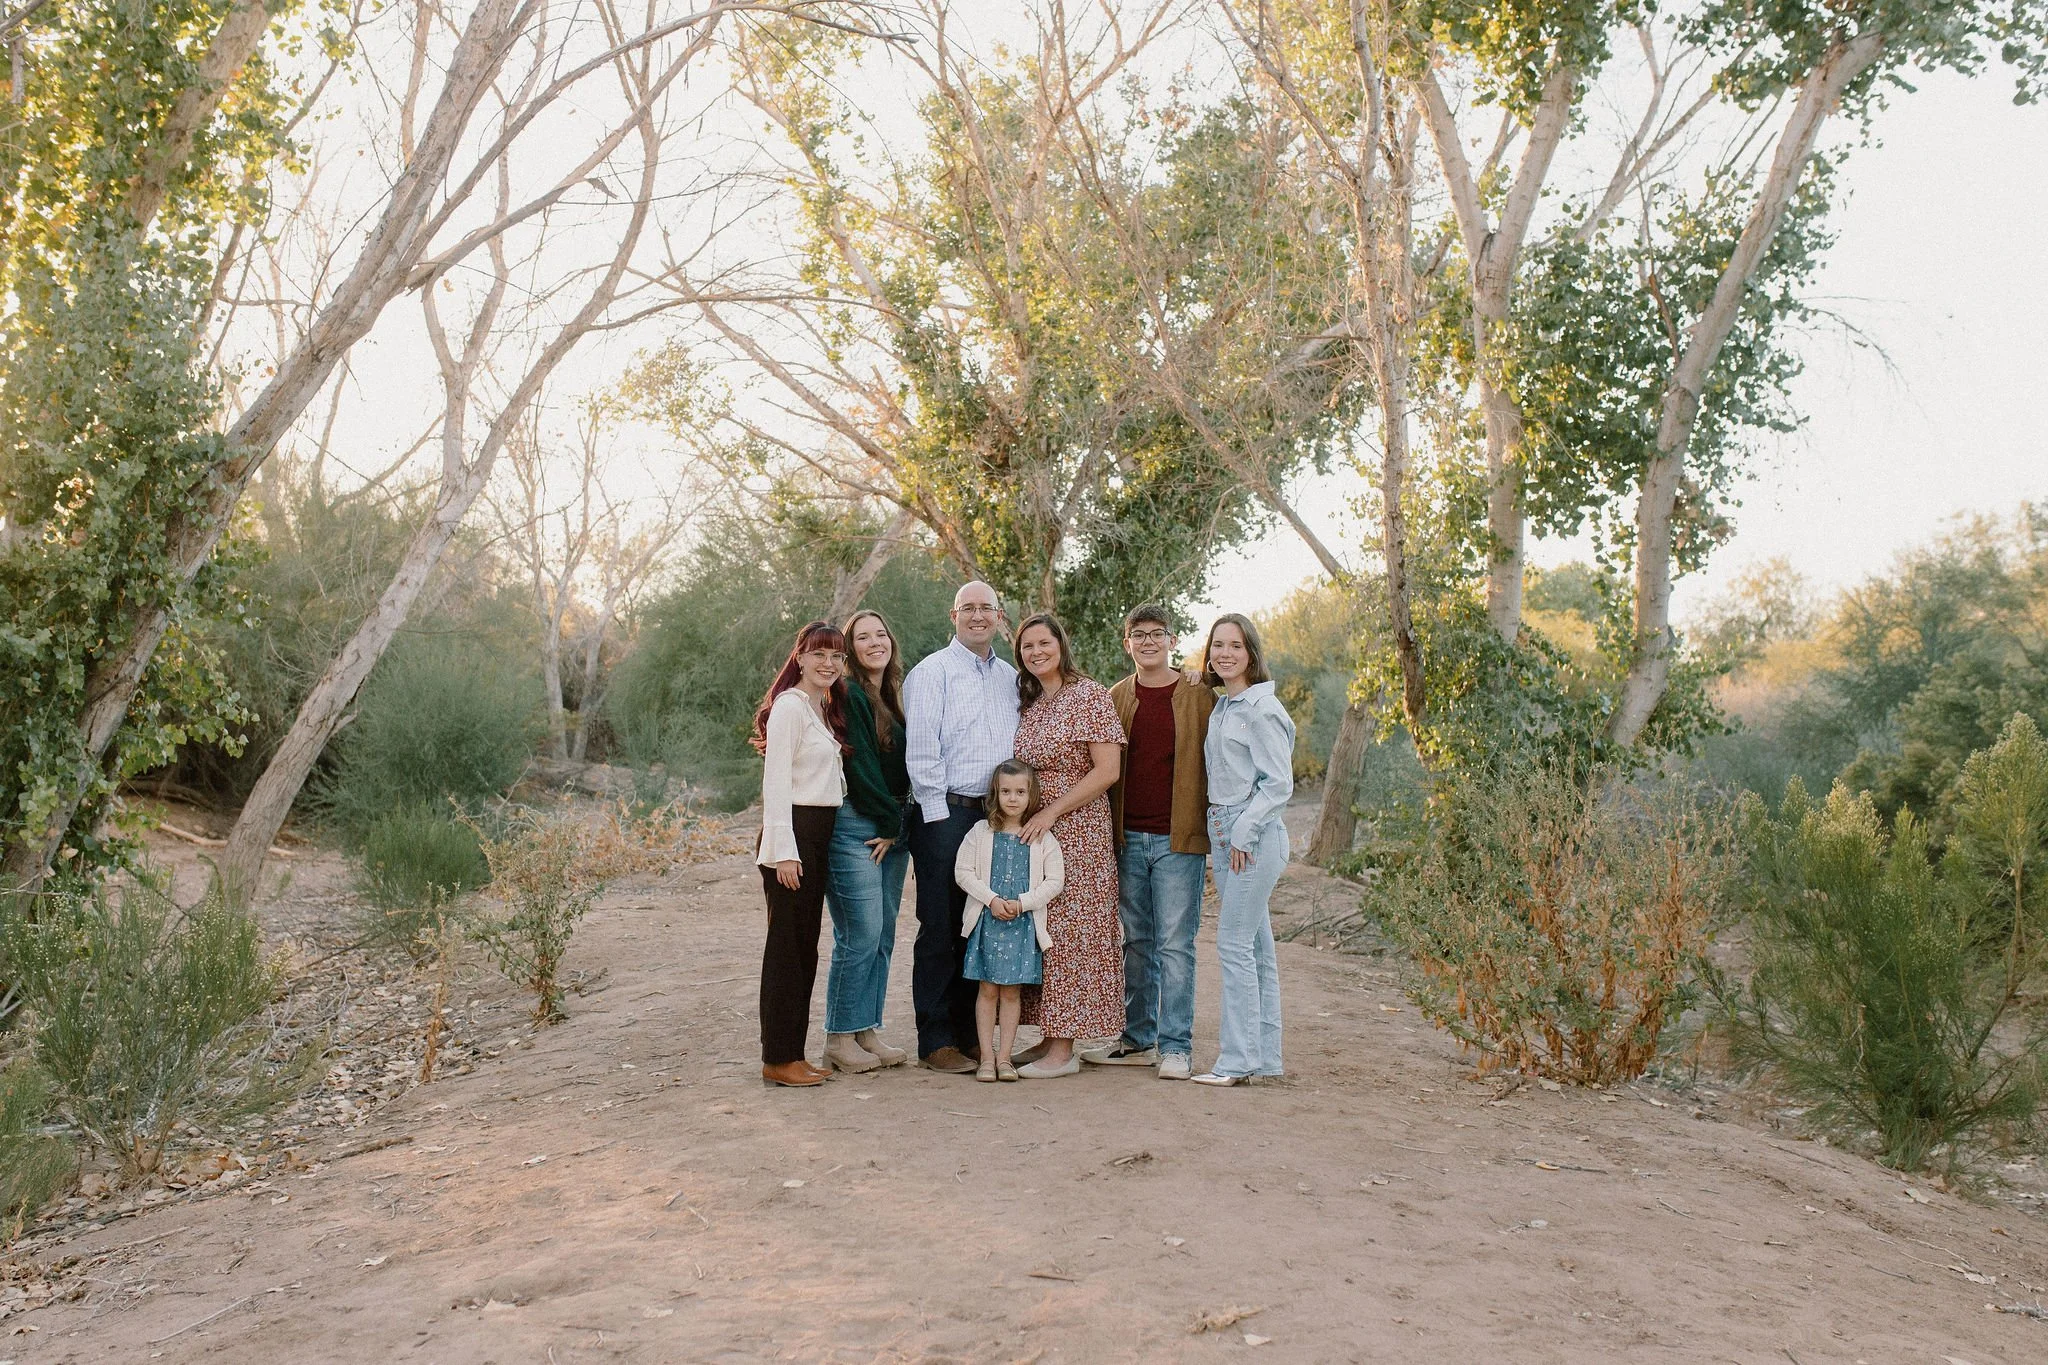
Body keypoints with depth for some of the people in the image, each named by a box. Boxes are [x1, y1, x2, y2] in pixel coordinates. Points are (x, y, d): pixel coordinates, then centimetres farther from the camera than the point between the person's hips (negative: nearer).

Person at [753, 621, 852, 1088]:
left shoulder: (826, 709, 17)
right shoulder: (789, 706, -10)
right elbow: (775, 782, -15)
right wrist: (784, 850, -20)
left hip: (820, 834, 9)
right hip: (792, 832, -9)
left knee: (805, 946, 11)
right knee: (787, 944, -4)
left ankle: (793, 1053, 18)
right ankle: (778, 1058, 2)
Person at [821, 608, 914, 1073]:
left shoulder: (892, 699, 17)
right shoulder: (848, 695, -8)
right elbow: (858, 764, -13)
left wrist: (897, 825, 6)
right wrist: (891, 821, -9)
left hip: (891, 828, 8)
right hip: (854, 827, -8)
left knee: (883, 938, 9)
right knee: (860, 936, -8)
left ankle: (867, 1031, 16)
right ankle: (840, 1039, 1)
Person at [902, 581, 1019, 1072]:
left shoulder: (1010, 678, 17)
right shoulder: (931, 672, -1)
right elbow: (921, 750, -7)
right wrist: (938, 814, -12)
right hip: (945, 814, -5)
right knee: (940, 929, -2)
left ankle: (970, 1034, 17)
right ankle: (936, 1041, 5)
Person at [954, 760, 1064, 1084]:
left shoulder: (1043, 838, 1)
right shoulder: (981, 832, 2)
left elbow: (1054, 881, -2)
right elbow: (963, 872, -1)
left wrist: (1022, 903, -13)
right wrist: (992, 899, -12)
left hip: (1024, 923, 0)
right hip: (987, 920, 0)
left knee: (1012, 991, 5)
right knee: (988, 989, 3)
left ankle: (1004, 1056, 12)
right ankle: (987, 1056, 10)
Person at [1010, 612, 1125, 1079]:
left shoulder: (1090, 695, -7)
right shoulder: (1028, 703, 14)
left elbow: (1107, 771, -13)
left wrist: (1052, 811, -16)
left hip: (1078, 830, -7)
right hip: (1032, 831, 7)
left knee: (1069, 929, -5)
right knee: (1039, 931, 6)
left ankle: (1064, 1049, 0)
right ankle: (1051, 1036, 13)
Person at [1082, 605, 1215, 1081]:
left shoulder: (1199, 698, 1)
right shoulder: (1115, 700, 10)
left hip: (1178, 839, -3)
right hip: (1128, 839, 4)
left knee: (1175, 944, -2)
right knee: (1137, 943, 10)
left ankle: (1175, 1046, 3)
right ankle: (1138, 1039, 18)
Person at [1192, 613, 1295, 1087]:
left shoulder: (1261, 708, -10)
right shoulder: (1221, 708, 16)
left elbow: (1279, 783, -14)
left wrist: (1243, 835, -15)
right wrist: (1220, 841, 13)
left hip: (1255, 834, -9)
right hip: (1224, 834, 9)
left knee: (1234, 945, -10)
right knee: (1255, 947, 11)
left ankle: (1238, 1060, -5)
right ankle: (1265, 1055, 17)